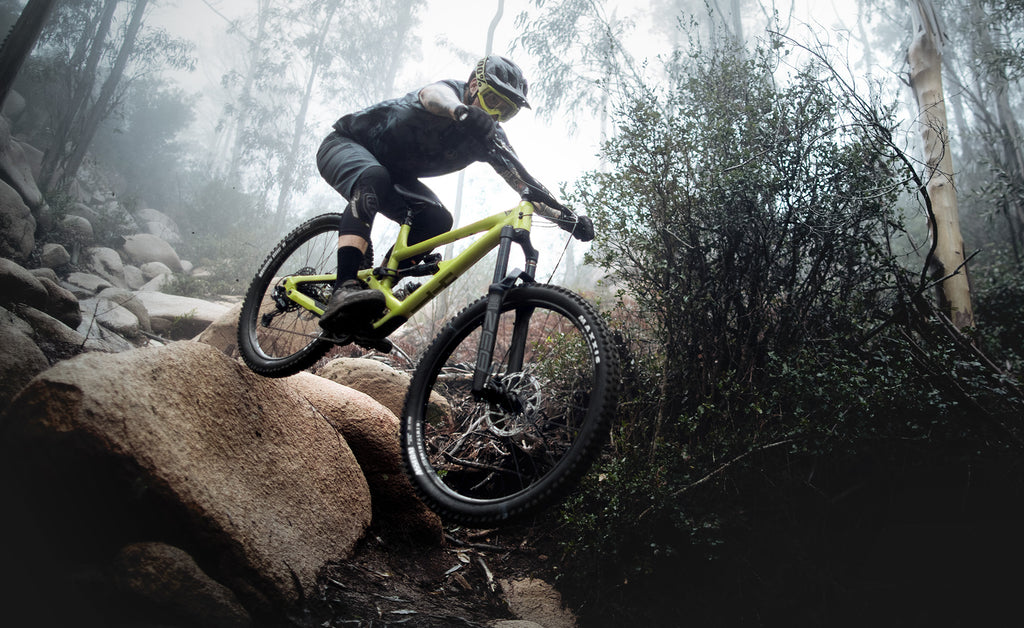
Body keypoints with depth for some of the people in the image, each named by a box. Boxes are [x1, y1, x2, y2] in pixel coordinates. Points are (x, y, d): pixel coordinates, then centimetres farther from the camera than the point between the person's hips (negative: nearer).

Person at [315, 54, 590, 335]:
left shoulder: (490, 136, -8)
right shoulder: (452, 90, -24)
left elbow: (524, 182, -13)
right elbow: (432, 93, -50)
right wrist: (461, 111, -74)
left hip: (392, 171, 6)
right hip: (345, 143, -6)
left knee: (436, 221, -19)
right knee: (373, 180, -40)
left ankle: (375, 287, -13)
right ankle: (345, 289, -52)